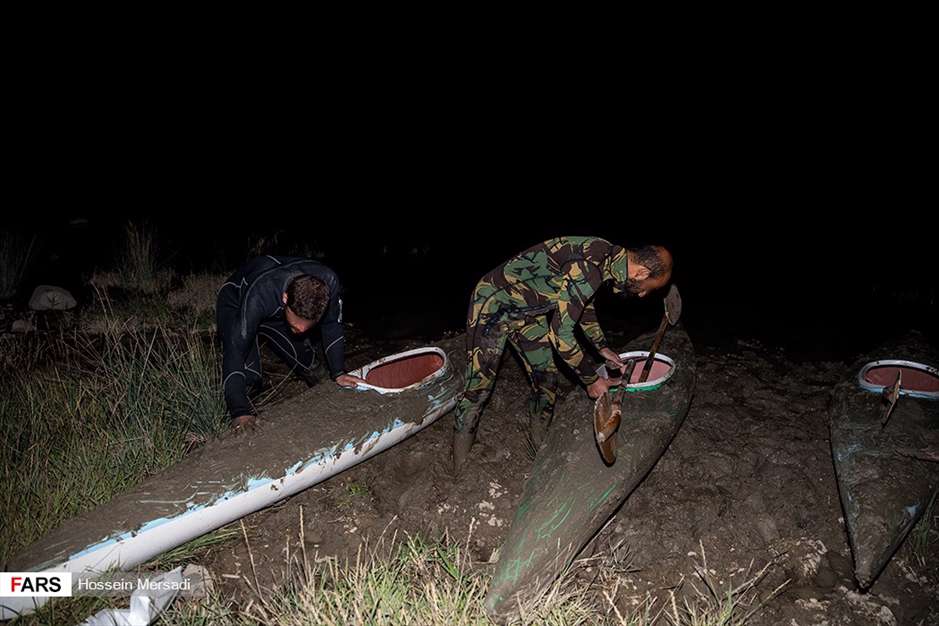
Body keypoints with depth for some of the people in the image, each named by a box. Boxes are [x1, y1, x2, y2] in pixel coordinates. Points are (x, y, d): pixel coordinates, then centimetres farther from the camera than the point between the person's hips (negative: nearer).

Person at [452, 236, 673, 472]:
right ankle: (459, 475, 3)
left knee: (546, 380, 11)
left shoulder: (607, 255, -4)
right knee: (478, 387, -7)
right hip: (494, 303, -9)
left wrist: (602, 347, 17)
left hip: (528, 311, 9)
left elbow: (584, 302, 16)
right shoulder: (587, 267, -33)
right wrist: (591, 379, -17)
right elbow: (560, 334, -29)